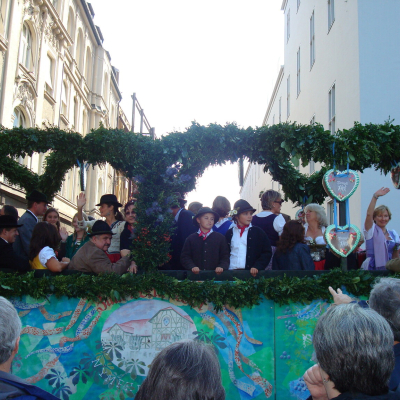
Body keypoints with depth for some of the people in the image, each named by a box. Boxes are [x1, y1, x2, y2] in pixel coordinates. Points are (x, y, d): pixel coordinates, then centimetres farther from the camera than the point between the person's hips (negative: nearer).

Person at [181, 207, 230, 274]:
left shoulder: (220, 238, 12)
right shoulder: (191, 238, 12)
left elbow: (225, 257, 9)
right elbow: (185, 257, 9)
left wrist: (221, 267, -10)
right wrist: (192, 266, -9)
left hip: (215, 274, 0)